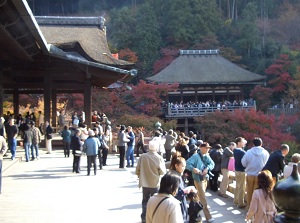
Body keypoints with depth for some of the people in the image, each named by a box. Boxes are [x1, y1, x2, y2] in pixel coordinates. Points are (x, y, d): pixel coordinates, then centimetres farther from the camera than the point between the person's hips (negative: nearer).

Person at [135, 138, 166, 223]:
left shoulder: (142, 156, -11)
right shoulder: (159, 158, -17)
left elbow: (137, 170, -3)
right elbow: (163, 172, -13)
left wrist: (140, 176, 16)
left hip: (145, 183, 2)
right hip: (155, 184, -2)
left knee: (145, 201, 17)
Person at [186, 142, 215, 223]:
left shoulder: (207, 156, 7)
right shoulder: (195, 156, -15)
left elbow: (212, 164, 0)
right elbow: (187, 163, -22)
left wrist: (207, 168, -19)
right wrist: (193, 169, -39)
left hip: (205, 178, 8)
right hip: (198, 179, -8)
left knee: (200, 196, 20)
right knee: (203, 198, -5)